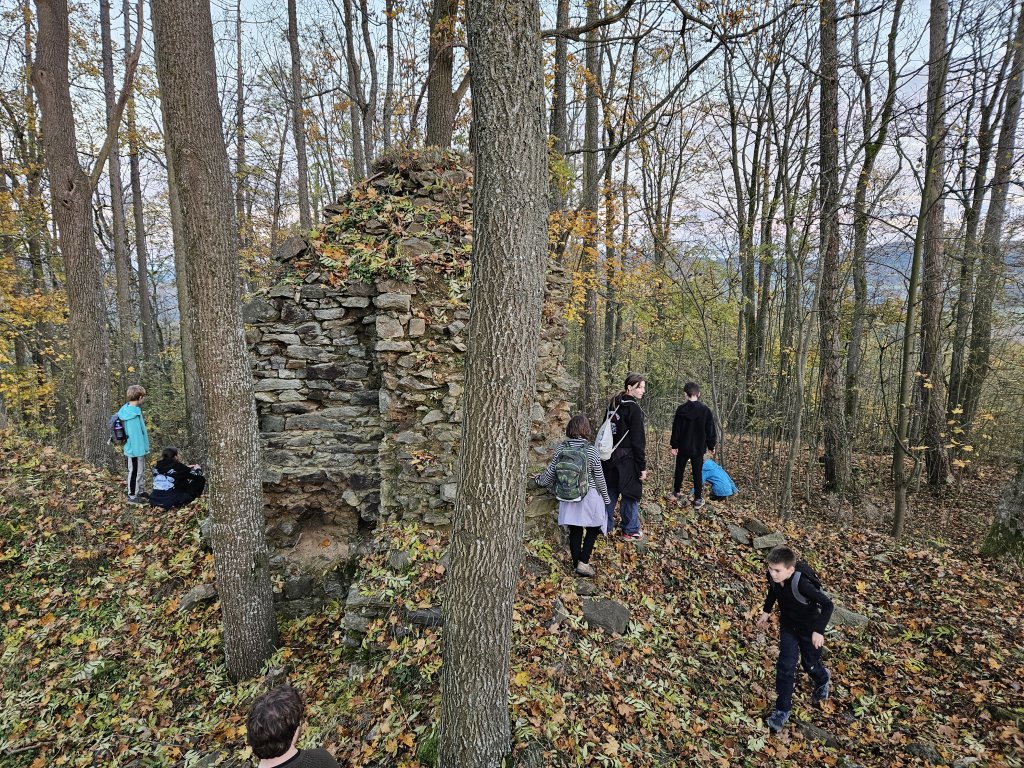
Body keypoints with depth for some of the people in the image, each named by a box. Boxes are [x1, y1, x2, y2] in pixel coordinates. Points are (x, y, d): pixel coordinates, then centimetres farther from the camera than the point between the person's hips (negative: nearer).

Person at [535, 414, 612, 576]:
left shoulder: (561, 448, -7)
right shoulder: (591, 450, -15)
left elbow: (551, 471, 2)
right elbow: (599, 478, -7)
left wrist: (541, 481, 22)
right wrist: (606, 498, 7)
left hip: (568, 498, 3)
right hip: (589, 496, -3)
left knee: (574, 530, 14)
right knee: (593, 528, 14)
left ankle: (576, 564, 23)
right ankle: (583, 562, 6)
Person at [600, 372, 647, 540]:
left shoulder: (613, 405, 7)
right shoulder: (633, 409, -16)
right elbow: (638, 441, -17)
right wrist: (642, 466, -12)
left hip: (610, 457, 7)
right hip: (627, 459, -7)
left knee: (610, 491, 15)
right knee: (631, 493, 5)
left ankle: (606, 526, 24)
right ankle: (630, 530, 15)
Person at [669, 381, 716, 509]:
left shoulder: (681, 409, -9)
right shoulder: (705, 410, -7)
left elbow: (676, 429, -6)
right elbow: (710, 430, -2)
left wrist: (674, 445, 1)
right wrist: (711, 446, 8)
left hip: (683, 447, 0)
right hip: (698, 448, 0)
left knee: (679, 470, 17)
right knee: (698, 473, 6)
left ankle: (676, 493, 31)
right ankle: (698, 499, 7)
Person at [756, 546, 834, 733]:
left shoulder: (802, 583, -39)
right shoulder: (773, 576, -21)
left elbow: (827, 604, -29)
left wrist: (819, 630, -31)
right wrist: (767, 611, 10)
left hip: (809, 628, -4)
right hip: (788, 625, 4)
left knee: (810, 665, 17)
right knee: (785, 666, 0)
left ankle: (822, 680, 53)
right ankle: (782, 710, 12)